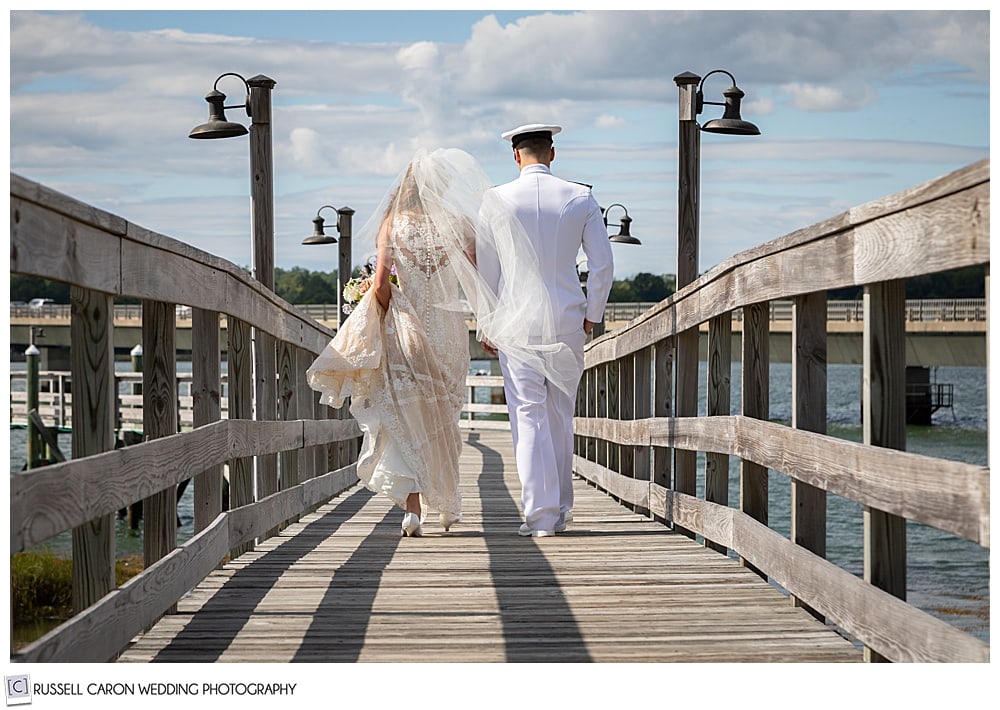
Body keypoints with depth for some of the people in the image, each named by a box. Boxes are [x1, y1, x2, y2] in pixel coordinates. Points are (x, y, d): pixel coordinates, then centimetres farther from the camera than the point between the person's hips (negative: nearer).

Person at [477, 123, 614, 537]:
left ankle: (540, 516, -7)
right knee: (561, 416, 14)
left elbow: (485, 269, -1)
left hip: (517, 320, -2)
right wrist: (592, 314, 11)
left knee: (528, 416, -1)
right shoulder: (580, 198, 2)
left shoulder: (496, 200, -3)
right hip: (568, 319, 2)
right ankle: (560, 510, 23)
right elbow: (603, 263, 1)